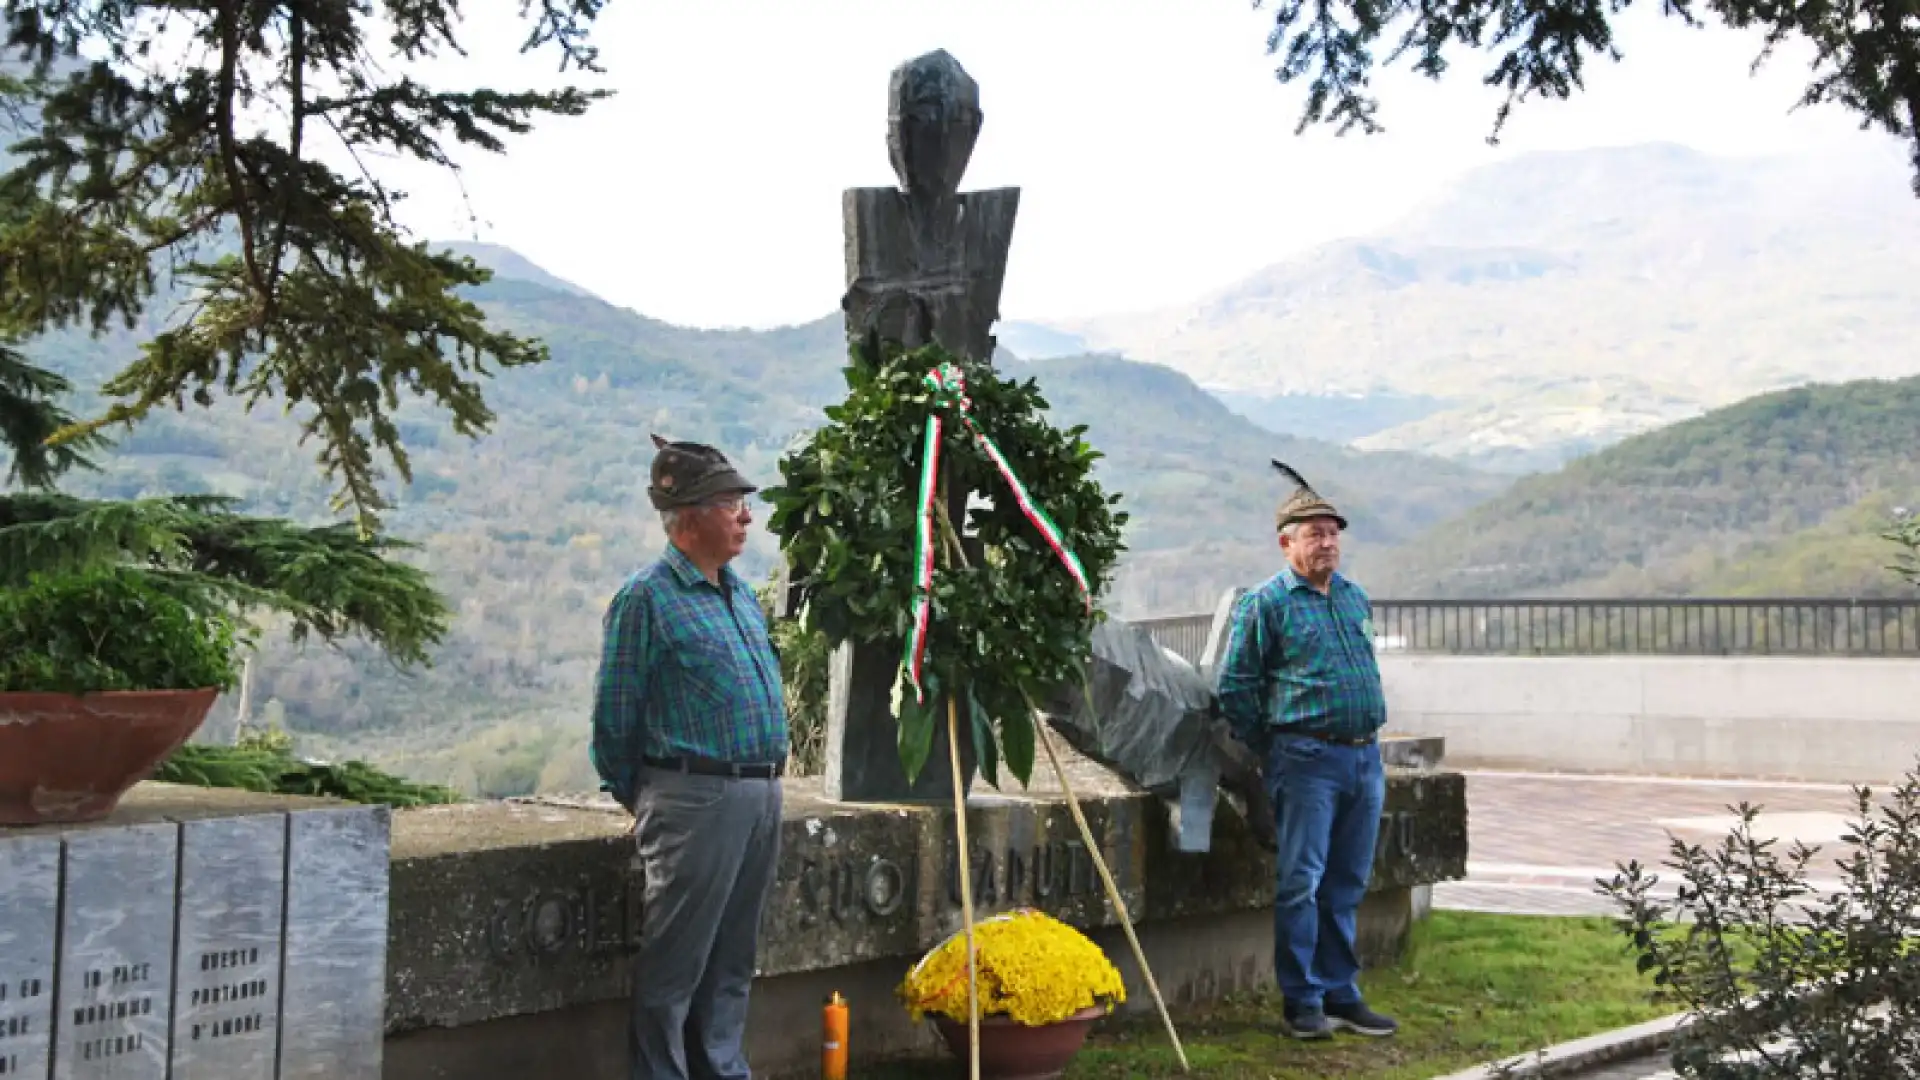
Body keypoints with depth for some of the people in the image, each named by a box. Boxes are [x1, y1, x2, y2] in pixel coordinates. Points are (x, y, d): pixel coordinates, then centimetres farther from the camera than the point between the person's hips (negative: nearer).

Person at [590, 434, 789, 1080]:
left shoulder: (741, 595, 15)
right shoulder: (648, 597, -8)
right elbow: (614, 716, -4)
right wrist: (639, 801, 5)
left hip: (763, 797, 8)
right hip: (697, 799, -7)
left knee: (732, 960, 15)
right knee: (673, 966, -1)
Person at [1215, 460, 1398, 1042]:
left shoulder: (1356, 597, 15)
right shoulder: (1266, 603, -4)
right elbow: (1234, 687, -2)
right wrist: (1273, 749, 2)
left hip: (1366, 757, 6)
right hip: (1308, 759, -6)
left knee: (1347, 885, 11)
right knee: (1301, 882, -5)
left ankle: (1342, 994, 19)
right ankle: (1302, 1001, 3)